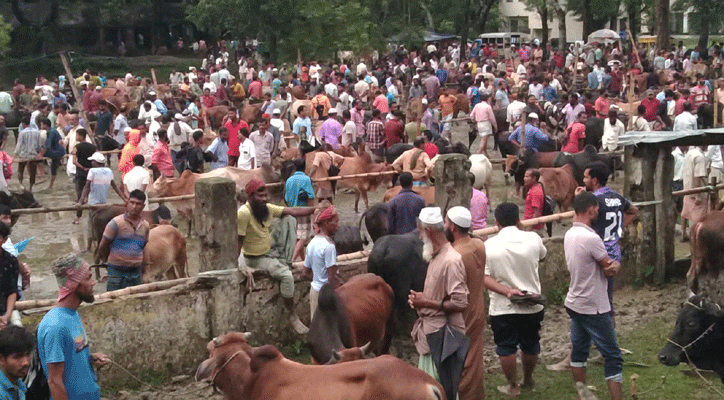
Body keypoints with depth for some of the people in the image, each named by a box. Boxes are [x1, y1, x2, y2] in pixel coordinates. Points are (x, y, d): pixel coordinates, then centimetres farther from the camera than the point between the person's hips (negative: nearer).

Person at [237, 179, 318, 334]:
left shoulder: (267, 208, -4)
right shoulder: (243, 213, -27)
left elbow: (292, 211, -6)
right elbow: (238, 241, -24)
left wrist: (316, 209, -16)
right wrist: (235, 265, -23)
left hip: (271, 248, 8)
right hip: (256, 258, -8)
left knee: (288, 221, -1)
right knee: (286, 276, -26)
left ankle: (285, 260, 1)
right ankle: (292, 317, -12)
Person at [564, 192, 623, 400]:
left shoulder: (569, 234, 4)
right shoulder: (591, 238, -24)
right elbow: (611, 269, -16)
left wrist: (609, 265, -11)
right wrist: (615, 264, 4)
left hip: (574, 303, 9)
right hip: (593, 308, -9)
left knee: (579, 349, 16)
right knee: (612, 356, -2)